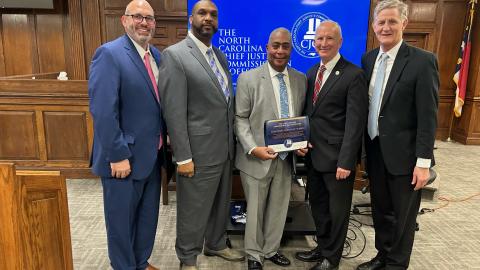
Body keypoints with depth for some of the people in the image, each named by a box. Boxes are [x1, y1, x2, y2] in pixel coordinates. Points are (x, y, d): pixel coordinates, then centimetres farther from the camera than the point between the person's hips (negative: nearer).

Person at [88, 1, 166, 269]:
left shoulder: (156, 55, 9)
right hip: (125, 157, -7)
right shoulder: (109, 53, -15)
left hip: (152, 154, 8)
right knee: (122, 219, 11)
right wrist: (118, 156, -21)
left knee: (148, 215, 21)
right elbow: (103, 111, -21)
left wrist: (164, 138, 8)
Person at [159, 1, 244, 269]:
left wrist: (232, 143, 10)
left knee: (221, 203, 21)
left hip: (225, 148, 7)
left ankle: (216, 244, 44)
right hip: (200, 151, -7)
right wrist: (183, 157, -18)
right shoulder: (175, 54, -11)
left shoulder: (221, 56, 12)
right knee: (194, 209, 10)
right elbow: (174, 111, -16)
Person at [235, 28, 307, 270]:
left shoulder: (301, 80, 7)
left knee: (279, 208, 15)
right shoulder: (248, 79, -5)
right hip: (257, 158, -3)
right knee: (255, 209, 10)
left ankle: (271, 250, 37)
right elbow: (240, 118, -7)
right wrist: (253, 148, -19)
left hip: (287, 157, 4)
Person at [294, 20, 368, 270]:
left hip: (337, 157, -6)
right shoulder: (311, 73, 10)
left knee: (337, 210, 11)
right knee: (318, 207, 20)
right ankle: (322, 247, 40)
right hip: (313, 155, 7)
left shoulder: (353, 75, -12)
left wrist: (345, 161, -19)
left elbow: (355, 123, -16)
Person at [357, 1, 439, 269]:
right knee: (381, 211, 19)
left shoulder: (423, 61, -12)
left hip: (403, 154, -5)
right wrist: (366, 147, 8)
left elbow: (428, 116, -14)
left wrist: (423, 162, -15)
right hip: (375, 151, 5)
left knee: (403, 216, 11)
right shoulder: (368, 59, 5)